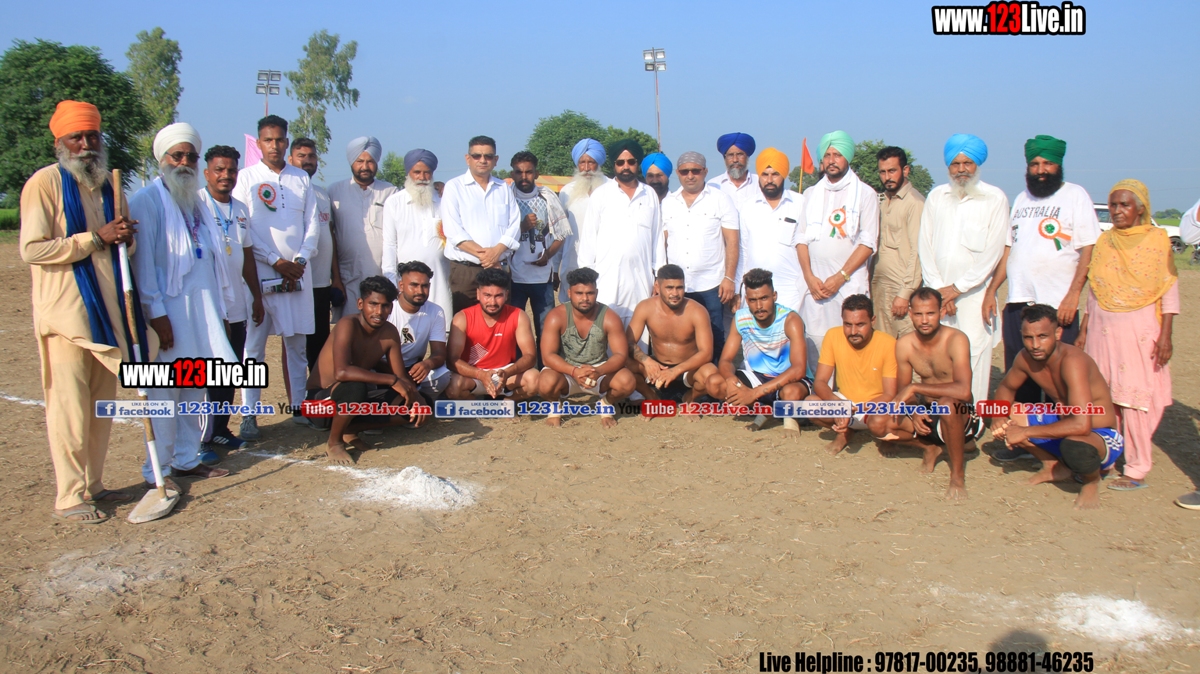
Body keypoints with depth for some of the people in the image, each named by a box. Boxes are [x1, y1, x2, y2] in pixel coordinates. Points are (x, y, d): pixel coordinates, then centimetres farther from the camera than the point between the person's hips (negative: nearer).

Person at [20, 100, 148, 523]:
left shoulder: (104, 183, 15)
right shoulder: (44, 183, -7)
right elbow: (32, 250, -15)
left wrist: (126, 238, -1)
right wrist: (97, 238, -19)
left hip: (107, 311, 7)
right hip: (66, 315, -7)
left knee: (102, 406, 12)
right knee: (69, 408, -5)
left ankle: (93, 485, 23)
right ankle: (69, 498, 4)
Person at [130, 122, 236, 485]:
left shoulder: (194, 202, 17)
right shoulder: (147, 201, -8)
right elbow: (142, 262, -13)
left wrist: (219, 307, 15)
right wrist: (156, 313, -18)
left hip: (201, 308, 8)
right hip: (168, 310, -8)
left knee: (196, 387, 12)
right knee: (164, 391, -3)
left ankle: (186, 459, 23)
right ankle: (158, 471, 5)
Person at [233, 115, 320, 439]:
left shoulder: (301, 179, 12)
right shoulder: (246, 178, 2)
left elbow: (313, 224, 10)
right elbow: (244, 229, -4)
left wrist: (299, 260, -5)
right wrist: (277, 262, -10)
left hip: (298, 272, 3)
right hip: (260, 272, -3)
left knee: (297, 342, 6)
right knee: (254, 344, -3)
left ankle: (299, 405, 13)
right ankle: (249, 414, 1)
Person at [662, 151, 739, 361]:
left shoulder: (721, 200, 1)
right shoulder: (668, 203, 10)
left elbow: (732, 241, -2)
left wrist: (729, 278, -8)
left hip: (710, 286, -3)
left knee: (713, 342, 1)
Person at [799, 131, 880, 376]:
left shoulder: (865, 194, 4)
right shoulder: (810, 194, 15)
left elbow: (868, 243, -3)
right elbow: (802, 238, 11)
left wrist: (840, 277, -11)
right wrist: (809, 277, -3)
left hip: (850, 283, -3)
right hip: (815, 283, 3)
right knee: (815, 344, 0)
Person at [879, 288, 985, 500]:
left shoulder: (956, 340, -20)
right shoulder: (904, 344, -5)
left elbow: (963, 390, -35)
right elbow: (902, 391, 4)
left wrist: (914, 388, -31)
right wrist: (914, 411, -17)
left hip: (959, 415, -5)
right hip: (926, 413, 6)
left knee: (946, 404, -39)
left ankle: (958, 474, -16)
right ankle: (932, 447, 12)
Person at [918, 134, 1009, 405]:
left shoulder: (995, 198, 1)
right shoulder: (936, 197, 13)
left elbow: (992, 251, -4)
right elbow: (924, 244, 8)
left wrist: (957, 287, -7)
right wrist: (937, 288, -2)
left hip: (973, 292, -3)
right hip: (938, 292, 3)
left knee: (974, 353, -7)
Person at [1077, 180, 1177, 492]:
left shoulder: (1157, 238, -2)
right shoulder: (1104, 241, 10)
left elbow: (1169, 291, -4)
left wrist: (1165, 335, -10)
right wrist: (1084, 330, 13)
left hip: (1140, 330, -4)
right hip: (1103, 329, 4)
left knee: (1136, 399, -4)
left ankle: (1137, 470, 2)